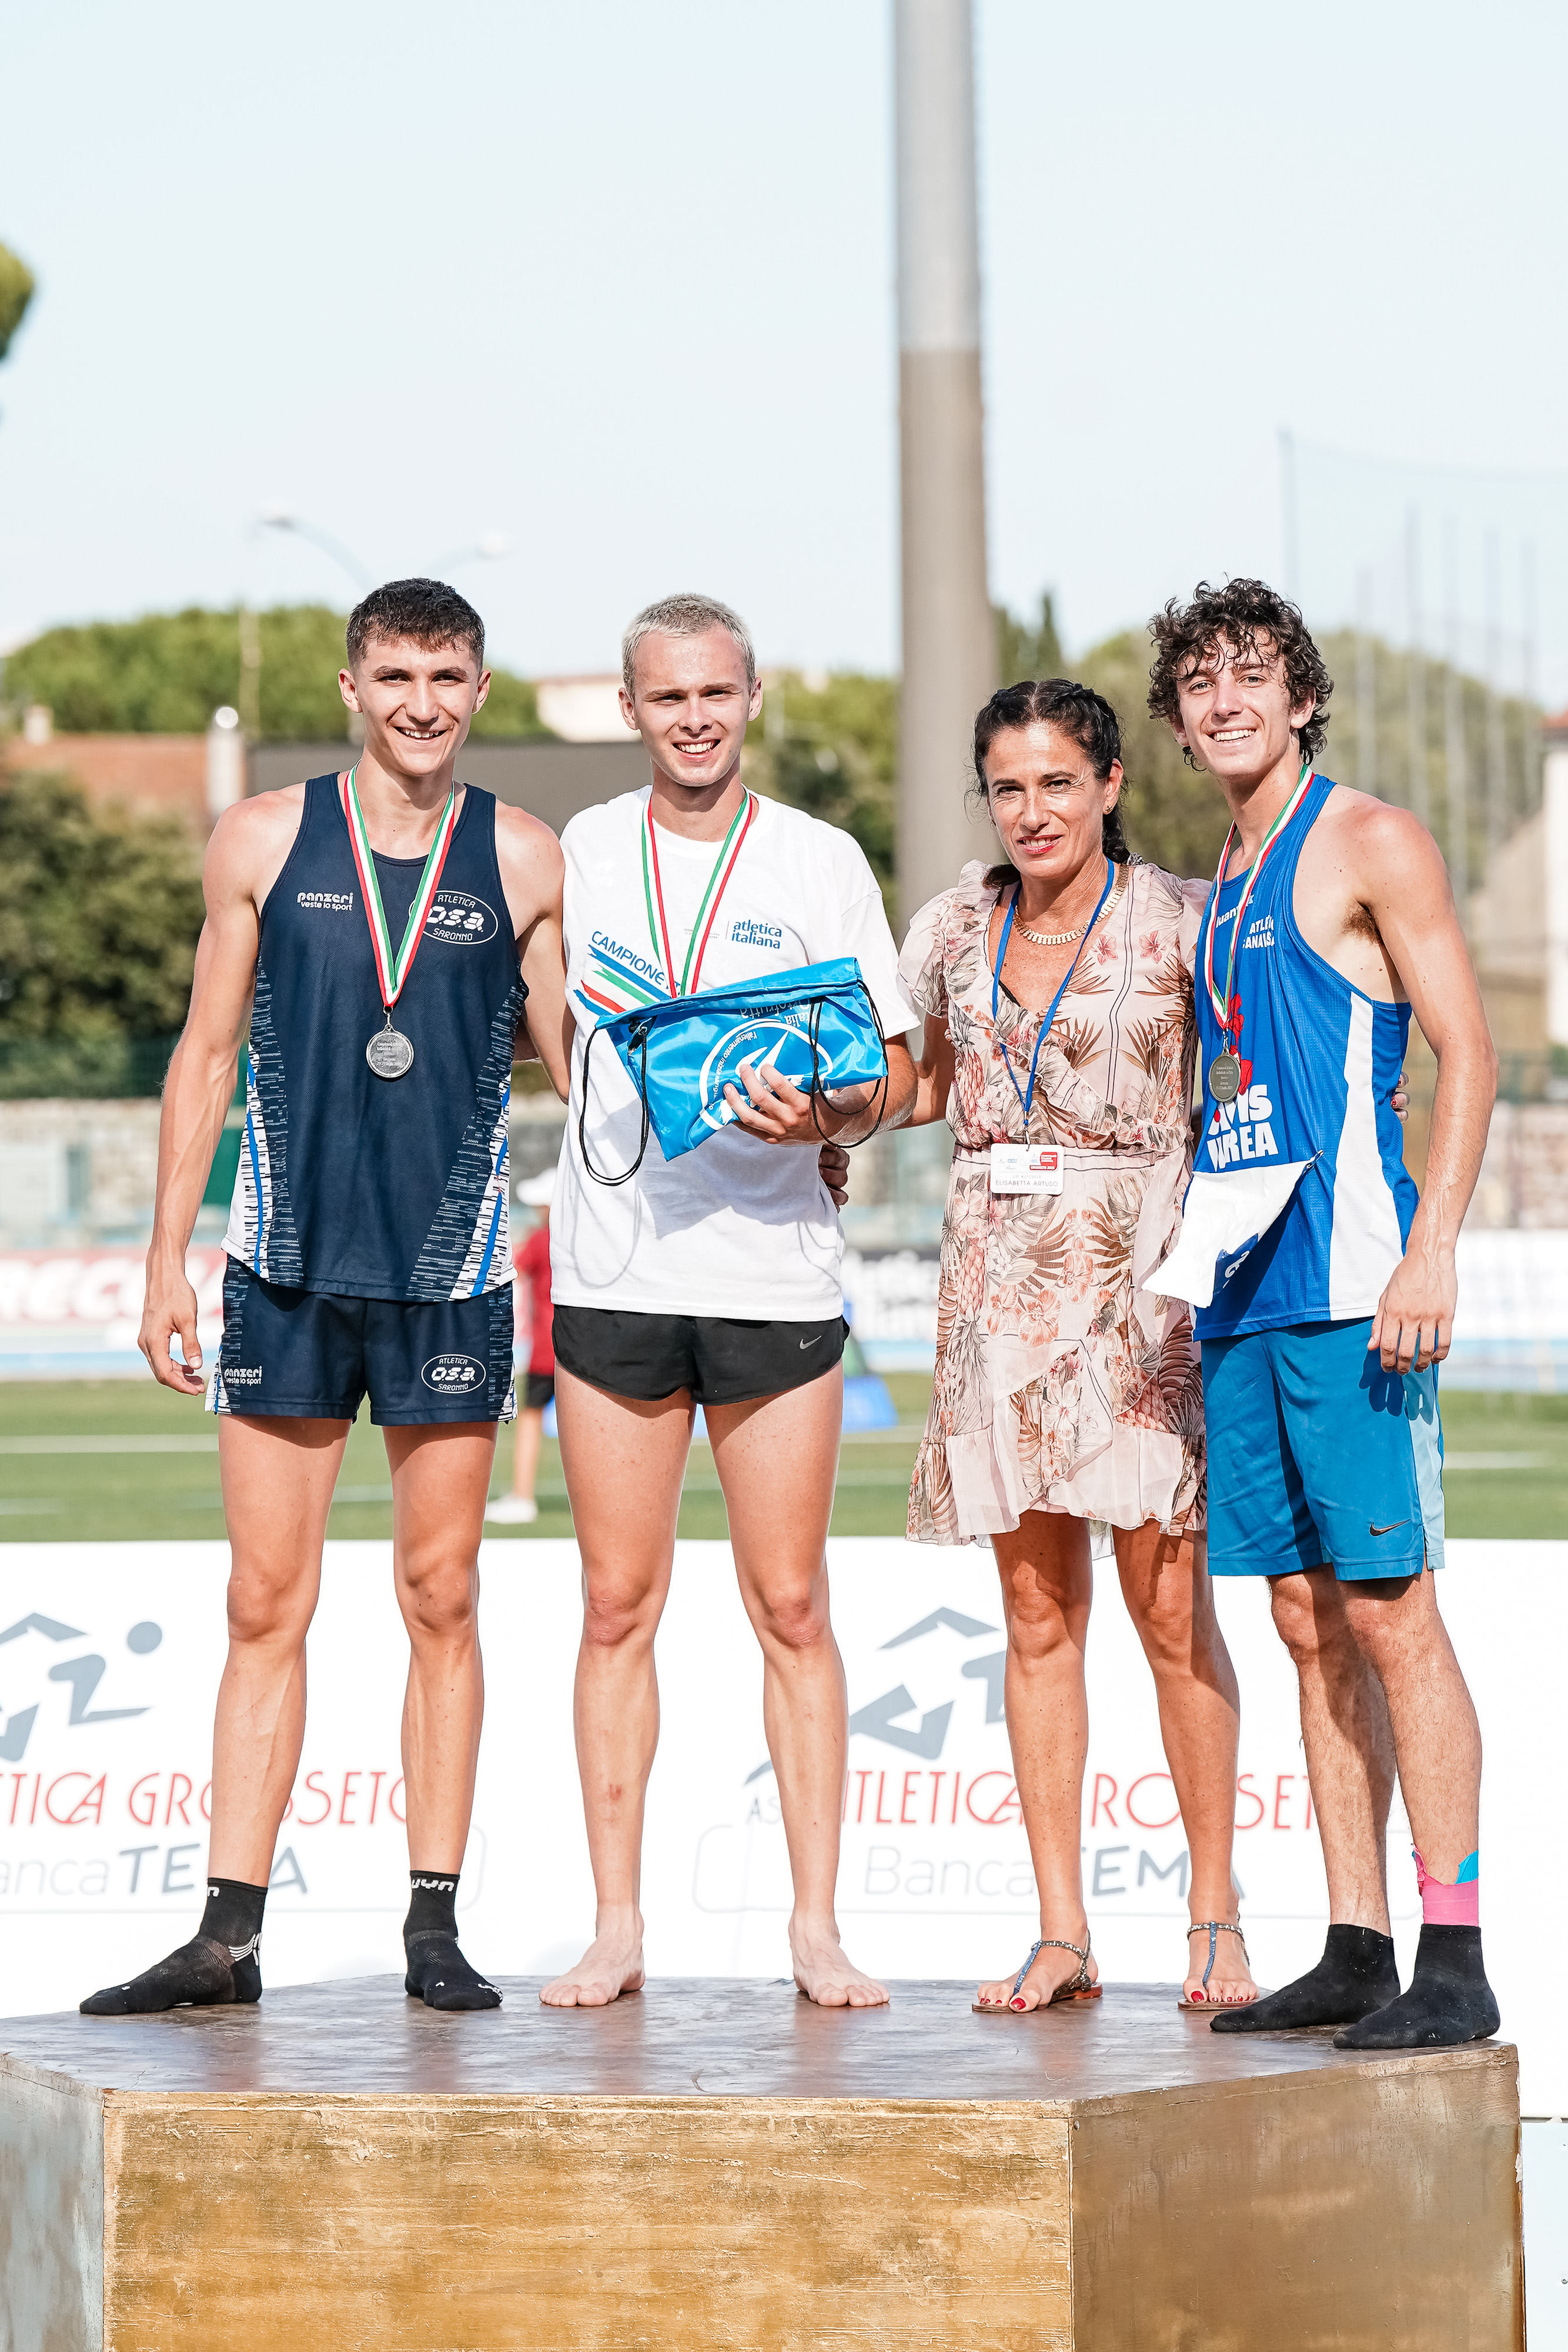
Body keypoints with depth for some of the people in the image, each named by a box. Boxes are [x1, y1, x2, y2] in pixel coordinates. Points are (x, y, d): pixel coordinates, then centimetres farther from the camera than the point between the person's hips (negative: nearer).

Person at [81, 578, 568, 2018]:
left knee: (441, 1604, 3)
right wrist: (168, 1257, 6)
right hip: (288, 1265, 0)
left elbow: (581, 1064, 9)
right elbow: (208, 1054, 10)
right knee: (266, 1608, 1)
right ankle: (229, 1935, 3)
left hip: (451, 1271, 0)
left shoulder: (523, 860, 5)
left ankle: (436, 1927, 9)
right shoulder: (264, 842, 6)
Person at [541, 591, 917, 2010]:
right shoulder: (578, 854, 9)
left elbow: (897, 1069, 3)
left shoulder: (820, 862, 5)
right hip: (613, 1272, 1)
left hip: (777, 1268, -1)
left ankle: (817, 1925, 5)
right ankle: (617, 1928, 7)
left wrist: (822, 1115, -17)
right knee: (618, 1609, 2)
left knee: (792, 1609, 0)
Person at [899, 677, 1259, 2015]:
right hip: (1000, 1277, 4)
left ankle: (1215, 1918, 4)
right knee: (1036, 1613, 3)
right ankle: (1061, 1935, 5)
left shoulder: (1176, 920, -2)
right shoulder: (957, 927, 9)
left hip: (1137, 1273, -4)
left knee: (1169, 1605, -5)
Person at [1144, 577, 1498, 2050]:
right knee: (1307, 1622, 7)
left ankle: (1454, 1958, -9)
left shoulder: (1370, 844, -3)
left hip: (1350, 1272, -8)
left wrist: (1430, 1250, -18)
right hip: (1243, 1285, 8)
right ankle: (1353, 1948, 11)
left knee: (1388, 1609, -10)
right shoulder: (1224, 883, 20)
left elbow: (1466, 1051, -9)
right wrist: (1189, 1275, 18)